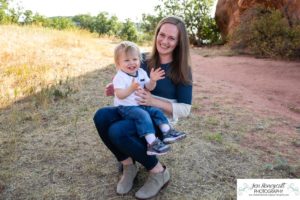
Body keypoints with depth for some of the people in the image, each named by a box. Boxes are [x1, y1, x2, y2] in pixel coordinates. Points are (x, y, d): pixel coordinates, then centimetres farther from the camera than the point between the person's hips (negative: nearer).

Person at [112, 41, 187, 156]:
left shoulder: (141, 72, 8)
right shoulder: (120, 77, -13)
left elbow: (149, 88, 6)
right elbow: (120, 95, -24)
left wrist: (152, 80, -15)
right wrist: (131, 88, -40)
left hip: (141, 104, 8)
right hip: (126, 107, -8)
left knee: (156, 111, -7)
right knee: (143, 115, -29)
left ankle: (167, 132, -7)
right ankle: (152, 142, -35)